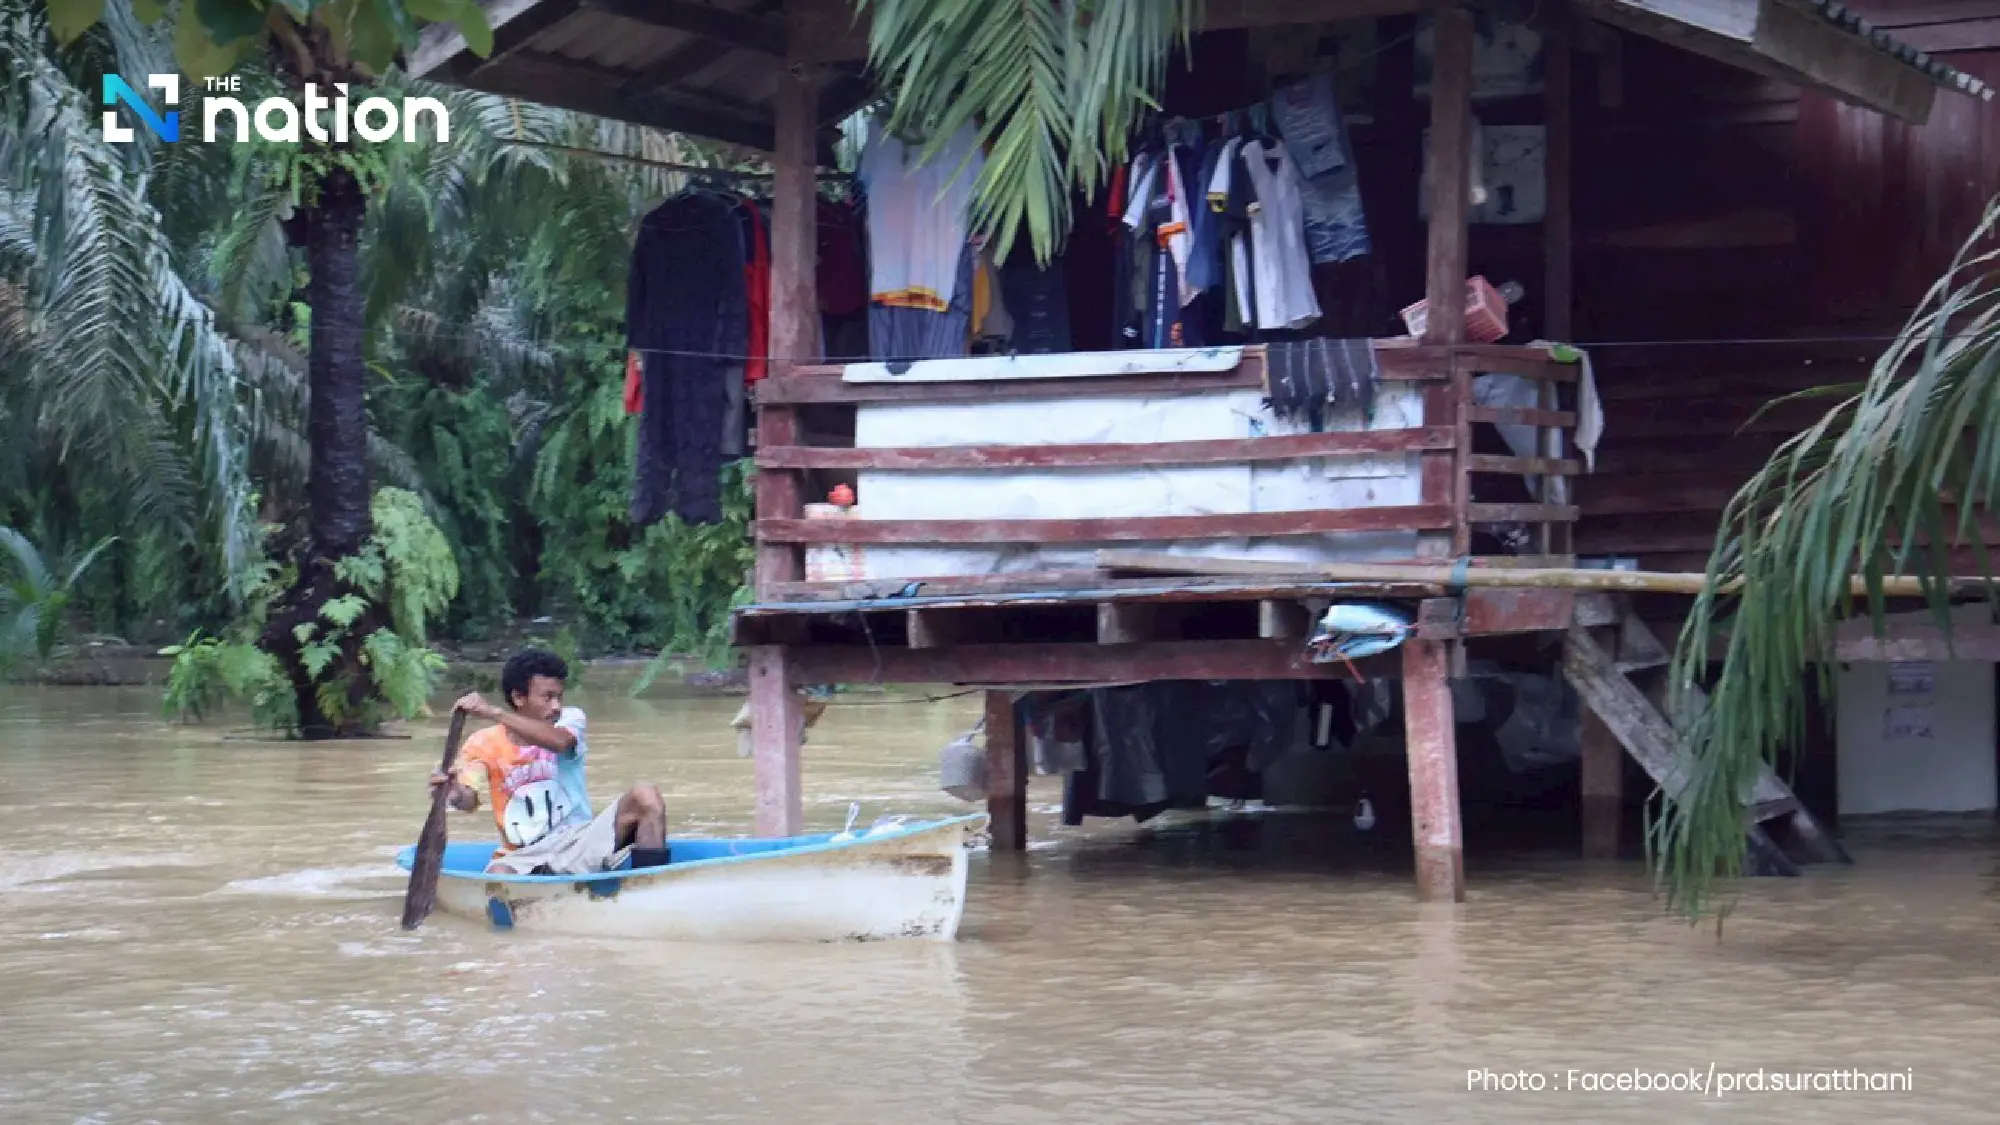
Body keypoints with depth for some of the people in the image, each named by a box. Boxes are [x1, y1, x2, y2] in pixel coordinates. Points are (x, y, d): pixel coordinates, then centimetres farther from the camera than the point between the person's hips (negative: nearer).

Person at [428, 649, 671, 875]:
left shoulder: (570, 719, 3)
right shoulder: (484, 743, 3)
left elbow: (559, 741, -23)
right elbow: (469, 800, -13)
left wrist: (494, 713, -32)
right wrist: (455, 794, -38)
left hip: (577, 843, 1)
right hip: (523, 858, -1)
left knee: (645, 795, -23)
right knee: (498, 875, -38)